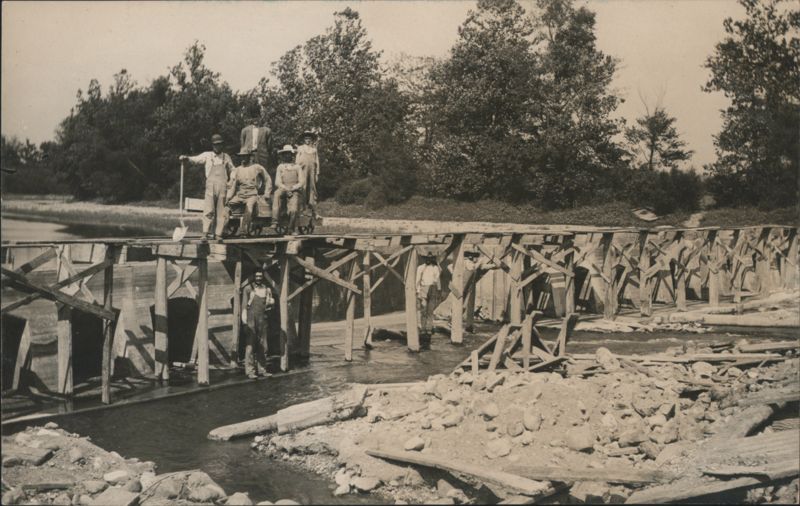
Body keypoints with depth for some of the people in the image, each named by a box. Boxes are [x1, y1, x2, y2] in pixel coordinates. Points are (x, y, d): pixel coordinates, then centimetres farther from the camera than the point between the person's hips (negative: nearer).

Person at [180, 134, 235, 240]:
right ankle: (206, 233, -10)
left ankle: (218, 234, 3)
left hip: (223, 187, 2)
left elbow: (232, 171, 24)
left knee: (221, 212, 0)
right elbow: (195, 159, 0)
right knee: (209, 210, -12)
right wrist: (186, 158, -18)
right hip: (210, 187, -2)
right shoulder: (207, 155, 12)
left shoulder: (226, 157, 17)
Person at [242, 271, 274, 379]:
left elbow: (270, 305, 23)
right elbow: (244, 306, 0)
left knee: (262, 346, 8)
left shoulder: (267, 289, 14)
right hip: (251, 320, -4)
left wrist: (271, 302, -1)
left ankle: (262, 369, 16)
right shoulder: (248, 289, 2)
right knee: (250, 345, -6)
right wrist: (244, 320, -9)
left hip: (262, 320, 4)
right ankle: (250, 371, -3)